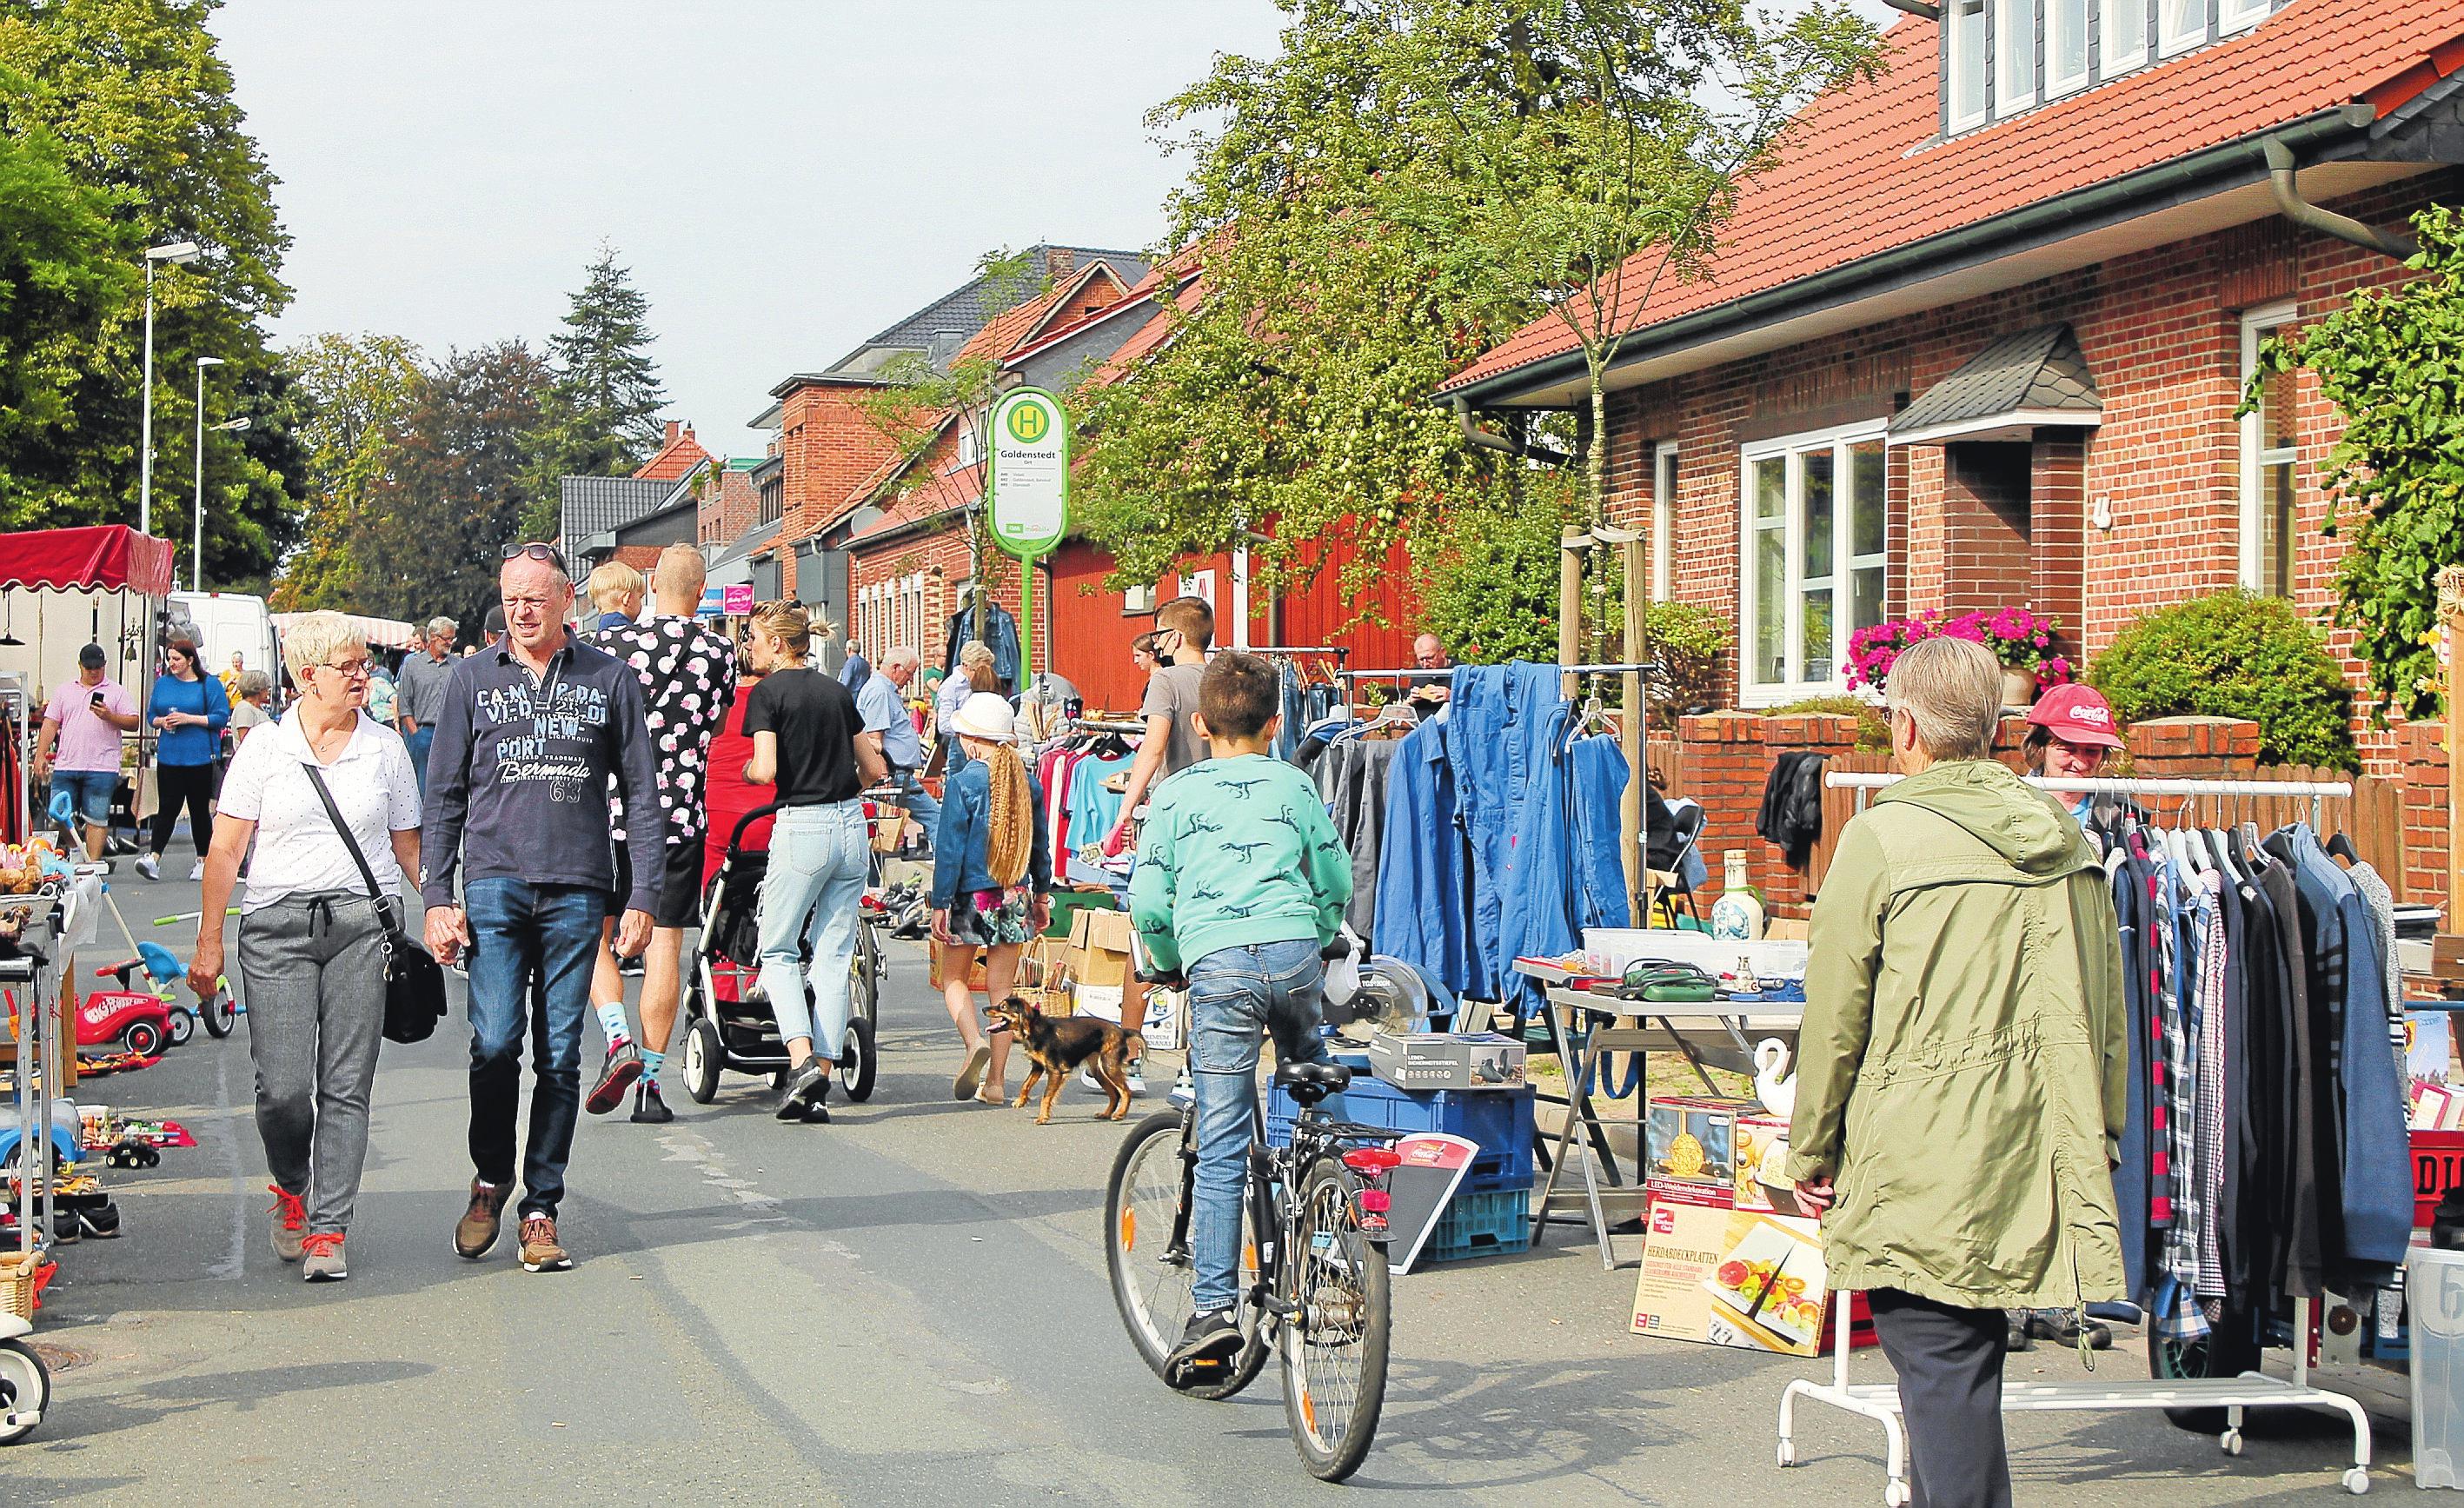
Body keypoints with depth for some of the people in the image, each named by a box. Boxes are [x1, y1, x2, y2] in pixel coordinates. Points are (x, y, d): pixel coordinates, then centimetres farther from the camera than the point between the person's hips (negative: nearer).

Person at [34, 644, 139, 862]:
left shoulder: (117, 692, 7)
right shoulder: (65, 692, 15)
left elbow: (133, 723, 1)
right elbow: (50, 725, 12)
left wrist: (109, 716, -16)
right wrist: (40, 756, 5)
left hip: (101, 768, -3)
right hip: (66, 766, 3)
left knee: (96, 819, -2)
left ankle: (93, 862, 2)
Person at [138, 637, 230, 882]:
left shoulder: (210, 684, -1)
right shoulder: (163, 683, 12)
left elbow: (221, 717, -7)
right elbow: (151, 715, 17)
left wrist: (189, 719, -15)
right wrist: (162, 721, -5)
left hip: (199, 758, -3)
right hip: (168, 758, 3)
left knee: (199, 809, 6)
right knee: (167, 807, -6)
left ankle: (203, 861, 16)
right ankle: (154, 858, -15)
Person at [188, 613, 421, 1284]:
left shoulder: (385, 748, 9)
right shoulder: (265, 747, 4)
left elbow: (409, 847, 15)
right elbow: (225, 850, 4)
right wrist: (208, 943, 0)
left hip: (363, 924, 1)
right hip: (278, 925, -1)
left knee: (346, 1087, -3)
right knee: (282, 1087, -5)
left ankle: (327, 1230, 2)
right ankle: (291, 1188, 25)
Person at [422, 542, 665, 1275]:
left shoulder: (609, 679, 6)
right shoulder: (474, 678, 8)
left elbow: (643, 795, 9)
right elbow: (444, 796, 10)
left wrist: (644, 896, 1)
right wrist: (437, 898, 2)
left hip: (577, 891, 0)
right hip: (494, 882, 0)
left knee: (560, 1056, 2)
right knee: (494, 1044, -10)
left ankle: (541, 1208, 12)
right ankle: (491, 1181, 13)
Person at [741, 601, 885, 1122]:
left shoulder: (768, 692, -4)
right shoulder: (836, 691, 14)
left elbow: (765, 770, -15)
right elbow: (874, 768, 16)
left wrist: (746, 768, 7)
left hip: (801, 827, -5)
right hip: (852, 826, 5)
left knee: (778, 951, 8)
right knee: (834, 958, 6)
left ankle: (802, 1060, -11)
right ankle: (821, 1087, 5)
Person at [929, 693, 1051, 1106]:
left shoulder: (963, 783, -12)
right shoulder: (1028, 781, 2)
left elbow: (950, 849, -11)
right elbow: (1041, 843, 11)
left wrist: (940, 903, -6)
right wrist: (1042, 893, 22)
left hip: (972, 897, -4)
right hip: (1016, 898, 4)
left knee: (953, 978, 14)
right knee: (1002, 987, 8)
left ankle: (975, 1042, -13)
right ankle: (995, 1081, 7)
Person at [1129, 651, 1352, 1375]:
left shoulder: (1176, 794, 10)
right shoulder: (1295, 786, 14)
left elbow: (1147, 905, 4)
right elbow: (1337, 884, 16)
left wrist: (1169, 961, 22)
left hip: (1219, 964, -2)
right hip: (1294, 954, 2)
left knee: (1222, 1147, -2)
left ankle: (1213, 1307, -7)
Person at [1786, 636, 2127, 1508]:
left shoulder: (1881, 839, -10)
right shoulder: (2067, 845, 8)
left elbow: (1834, 1014, -6)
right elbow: (2107, 1017, 13)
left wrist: (1811, 1150, 4)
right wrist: (2100, 1139, 23)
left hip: (1920, 1171, -6)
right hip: (2031, 1171, 6)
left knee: (1942, 1364, -3)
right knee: (1963, 1365, 16)